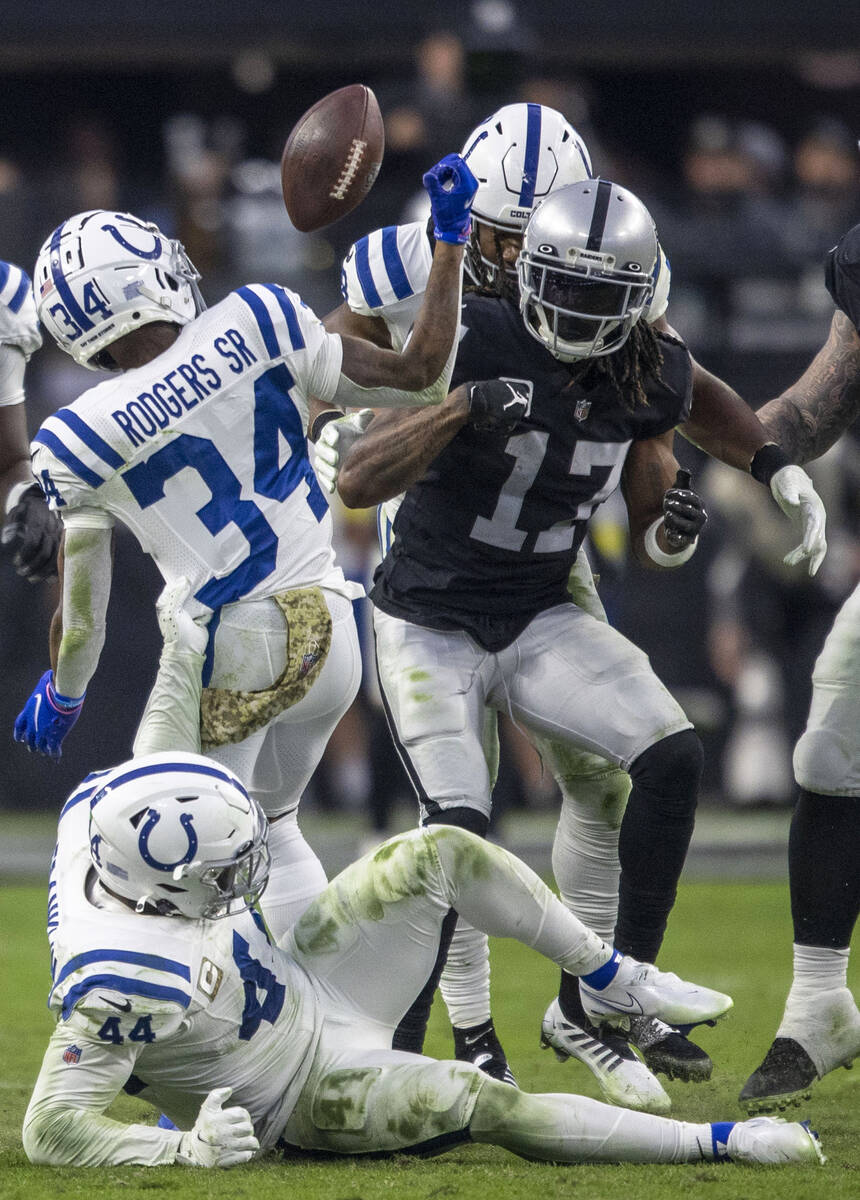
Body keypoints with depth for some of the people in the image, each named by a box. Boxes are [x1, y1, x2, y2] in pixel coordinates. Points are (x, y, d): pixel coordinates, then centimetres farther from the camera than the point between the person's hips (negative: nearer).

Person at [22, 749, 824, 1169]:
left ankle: (614, 983, 14)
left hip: (301, 990, 8)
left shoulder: (103, 818, -19)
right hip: (303, 1093, -8)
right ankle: (715, 1143, -8)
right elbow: (50, 1131, -38)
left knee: (441, 854, -2)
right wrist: (184, 1149, -41)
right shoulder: (121, 983, -39)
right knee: (490, 1107, -21)